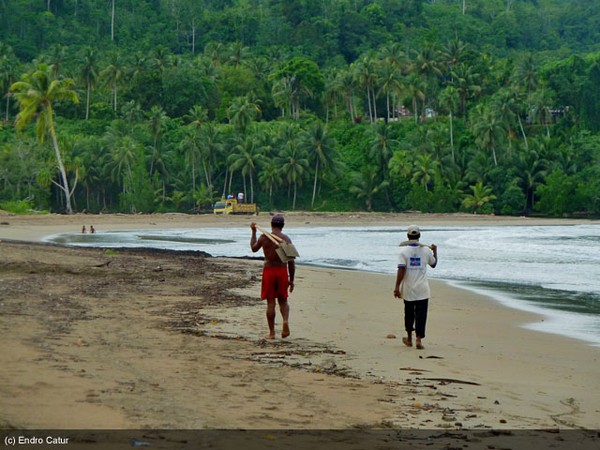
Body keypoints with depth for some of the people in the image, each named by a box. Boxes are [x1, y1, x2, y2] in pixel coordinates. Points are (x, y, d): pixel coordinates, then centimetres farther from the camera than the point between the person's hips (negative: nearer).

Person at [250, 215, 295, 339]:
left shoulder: (264, 237, -5)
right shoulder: (286, 239, -2)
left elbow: (254, 248, 16)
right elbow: (291, 261, -2)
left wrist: (253, 232, 26)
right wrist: (291, 279, 5)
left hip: (268, 271, -1)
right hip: (282, 271, 1)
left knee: (271, 303, 6)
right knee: (283, 301, 15)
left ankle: (272, 332, 7)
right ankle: (286, 321, -12)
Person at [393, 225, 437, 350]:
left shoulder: (404, 250, -8)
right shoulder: (426, 250, -1)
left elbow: (401, 270, -14)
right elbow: (433, 264, 18)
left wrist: (397, 287, -11)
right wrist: (435, 251, 33)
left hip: (408, 289, 0)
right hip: (422, 290, 0)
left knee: (409, 313, 15)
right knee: (421, 314, 0)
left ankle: (409, 338, 27)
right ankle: (419, 339, -11)